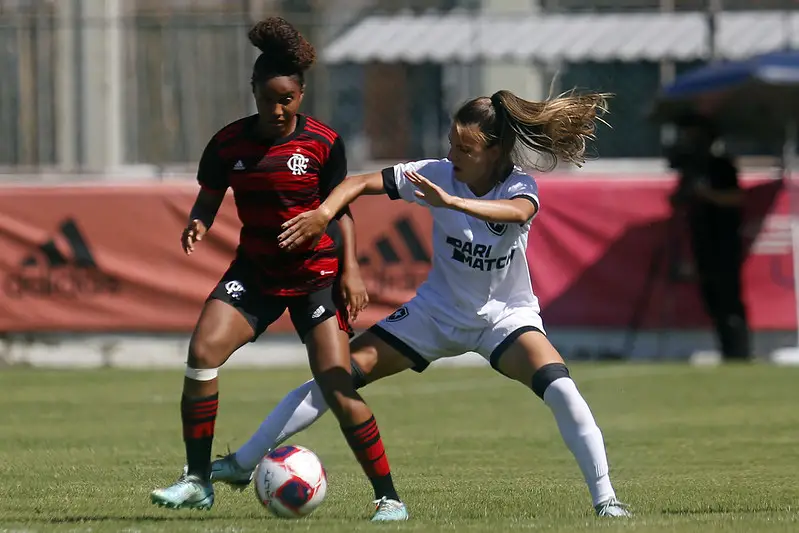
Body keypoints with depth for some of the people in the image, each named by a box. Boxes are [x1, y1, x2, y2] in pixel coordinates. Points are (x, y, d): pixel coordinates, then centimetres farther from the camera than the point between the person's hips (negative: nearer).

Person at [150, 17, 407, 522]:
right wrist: (198, 224, -14)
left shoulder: (323, 143, -8)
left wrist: (350, 268, -10)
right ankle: (197, 481, -7)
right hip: (255, 270, 3)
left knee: (338, 388, -13)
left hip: (316, 274, -3)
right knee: (202, 352, -19)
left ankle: (389, 497, -1)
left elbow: (341, 209, 1)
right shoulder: (229, 144, -3)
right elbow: (209, 200, 9)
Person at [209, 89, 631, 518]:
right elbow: (361, 183, -13)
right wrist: (324, 212, -34)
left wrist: (451, 201, -59)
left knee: (559, 390, -28)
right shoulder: (437, 175, -14)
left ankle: (604, 499, -16)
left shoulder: (519, 187, -20)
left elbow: (517, 212, -45)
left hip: (505, 315, -2)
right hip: (437, 309, 2)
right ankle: (244, 462, 3)